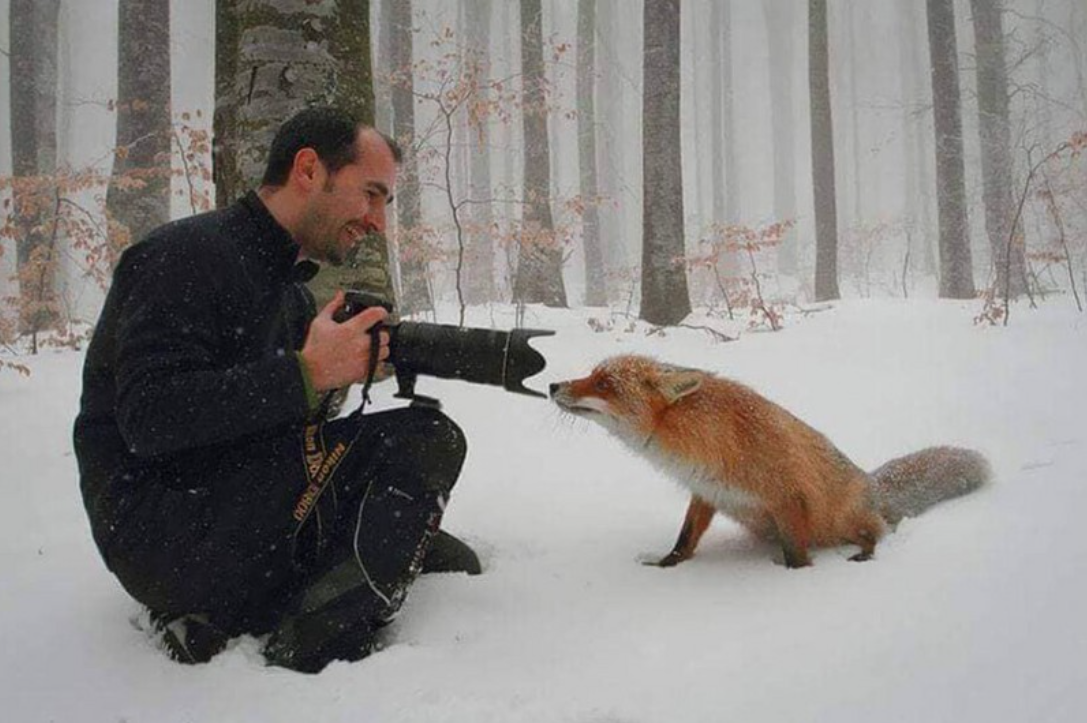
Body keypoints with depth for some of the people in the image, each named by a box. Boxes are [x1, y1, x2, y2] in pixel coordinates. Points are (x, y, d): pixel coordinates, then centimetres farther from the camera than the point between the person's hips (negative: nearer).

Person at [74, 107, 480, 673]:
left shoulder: (289, 292, 18)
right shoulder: (186, 255, -11)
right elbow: (149, 420, -23)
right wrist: (305, 374, -25)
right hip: (158, 536, -9)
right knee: (425, 438, -17)